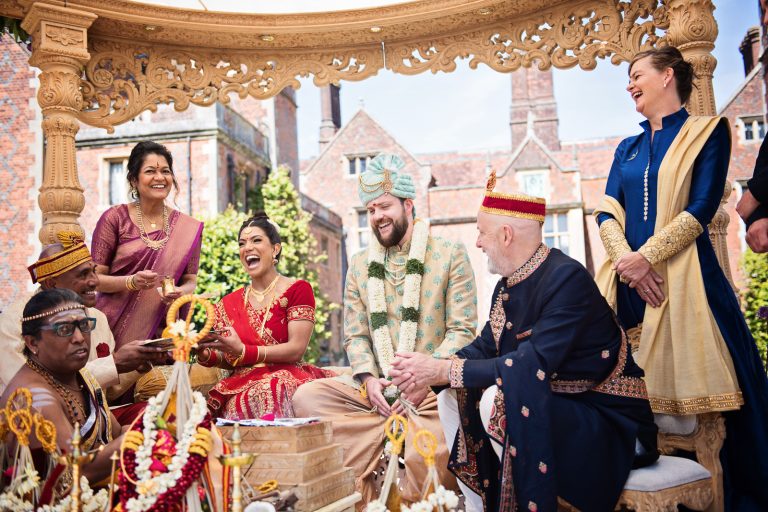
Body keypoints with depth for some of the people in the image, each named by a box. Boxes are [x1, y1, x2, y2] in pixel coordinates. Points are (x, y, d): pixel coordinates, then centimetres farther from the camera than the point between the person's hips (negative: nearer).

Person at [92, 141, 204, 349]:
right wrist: (132, 282, -19)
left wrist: (180, 292, -13)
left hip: (162, 330, 2)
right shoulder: (115, 218, -3)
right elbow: (95, 278, -2)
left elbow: (190, 281, 9)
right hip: (115, 328, -2)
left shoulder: (188, 228, 4)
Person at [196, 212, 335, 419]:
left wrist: (242, 350, -18)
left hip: (285, 377, -3)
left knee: (266, 392, -37)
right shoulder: (229, 303, 15)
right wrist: (205, 354, -9)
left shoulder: (298, 289, 1)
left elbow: (296, 349, -9)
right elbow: (228, 359, 14)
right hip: (242, 383, 3)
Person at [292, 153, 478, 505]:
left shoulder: (450, 255, 2)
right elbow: (355, 336, 11)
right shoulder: (360, 265, 14)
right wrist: (369, 379, -8)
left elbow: (462, 331, -4)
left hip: (432, 386, -4)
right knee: (307, 396, -18)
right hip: (375, 387, 4)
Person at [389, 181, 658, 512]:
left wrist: (445, 370, -25)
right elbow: (484, 348, 7)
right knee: (451, 398, 2)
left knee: (498, 401, -30)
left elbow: (533, 365, -30)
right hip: (546, 405, 9)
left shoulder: (567, 278, -23)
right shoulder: (507, 285, 5)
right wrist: (427, 374, -10)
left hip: (605, 422, -9)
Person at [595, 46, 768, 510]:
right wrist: (626, 259, -11)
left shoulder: (707, 132, 3)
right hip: (632, 283, 5)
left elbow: (702, 208, -9)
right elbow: (607, 212, 7)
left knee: (699, 384, -3)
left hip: (685, 278, -5)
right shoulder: (627, 149, 18)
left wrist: (647, 256, -16)